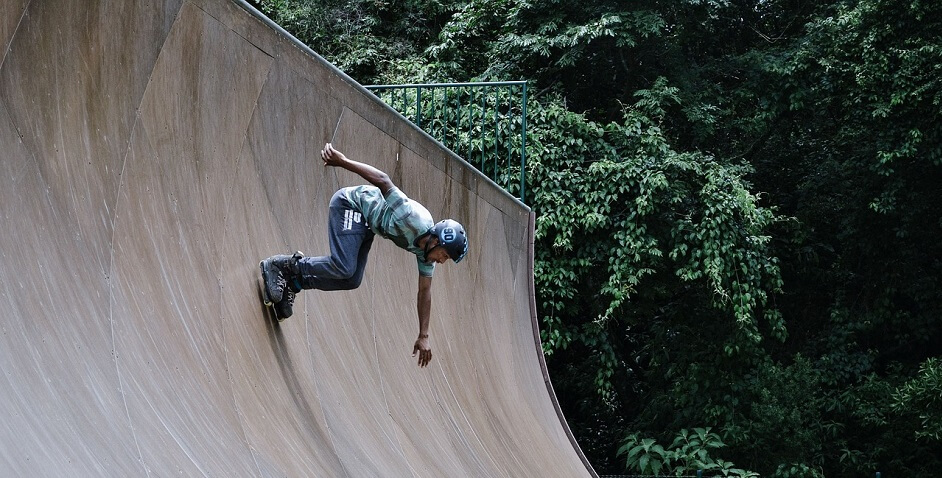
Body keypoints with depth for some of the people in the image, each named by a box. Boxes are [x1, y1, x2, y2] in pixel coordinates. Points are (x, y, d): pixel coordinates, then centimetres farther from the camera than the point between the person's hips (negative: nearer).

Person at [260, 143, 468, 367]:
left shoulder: (424, 251, -5)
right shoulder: (417, 218, -31)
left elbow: (424, 293, 5)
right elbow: (383, 180, -32)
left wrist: (423, 337, 7)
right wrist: (343, 161, -37)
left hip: (365, 225, 9)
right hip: (350, 203, -9)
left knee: (351, 280, -2)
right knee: (342, 268, -24)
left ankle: (294, 281, 7)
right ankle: (283, 265, -11)